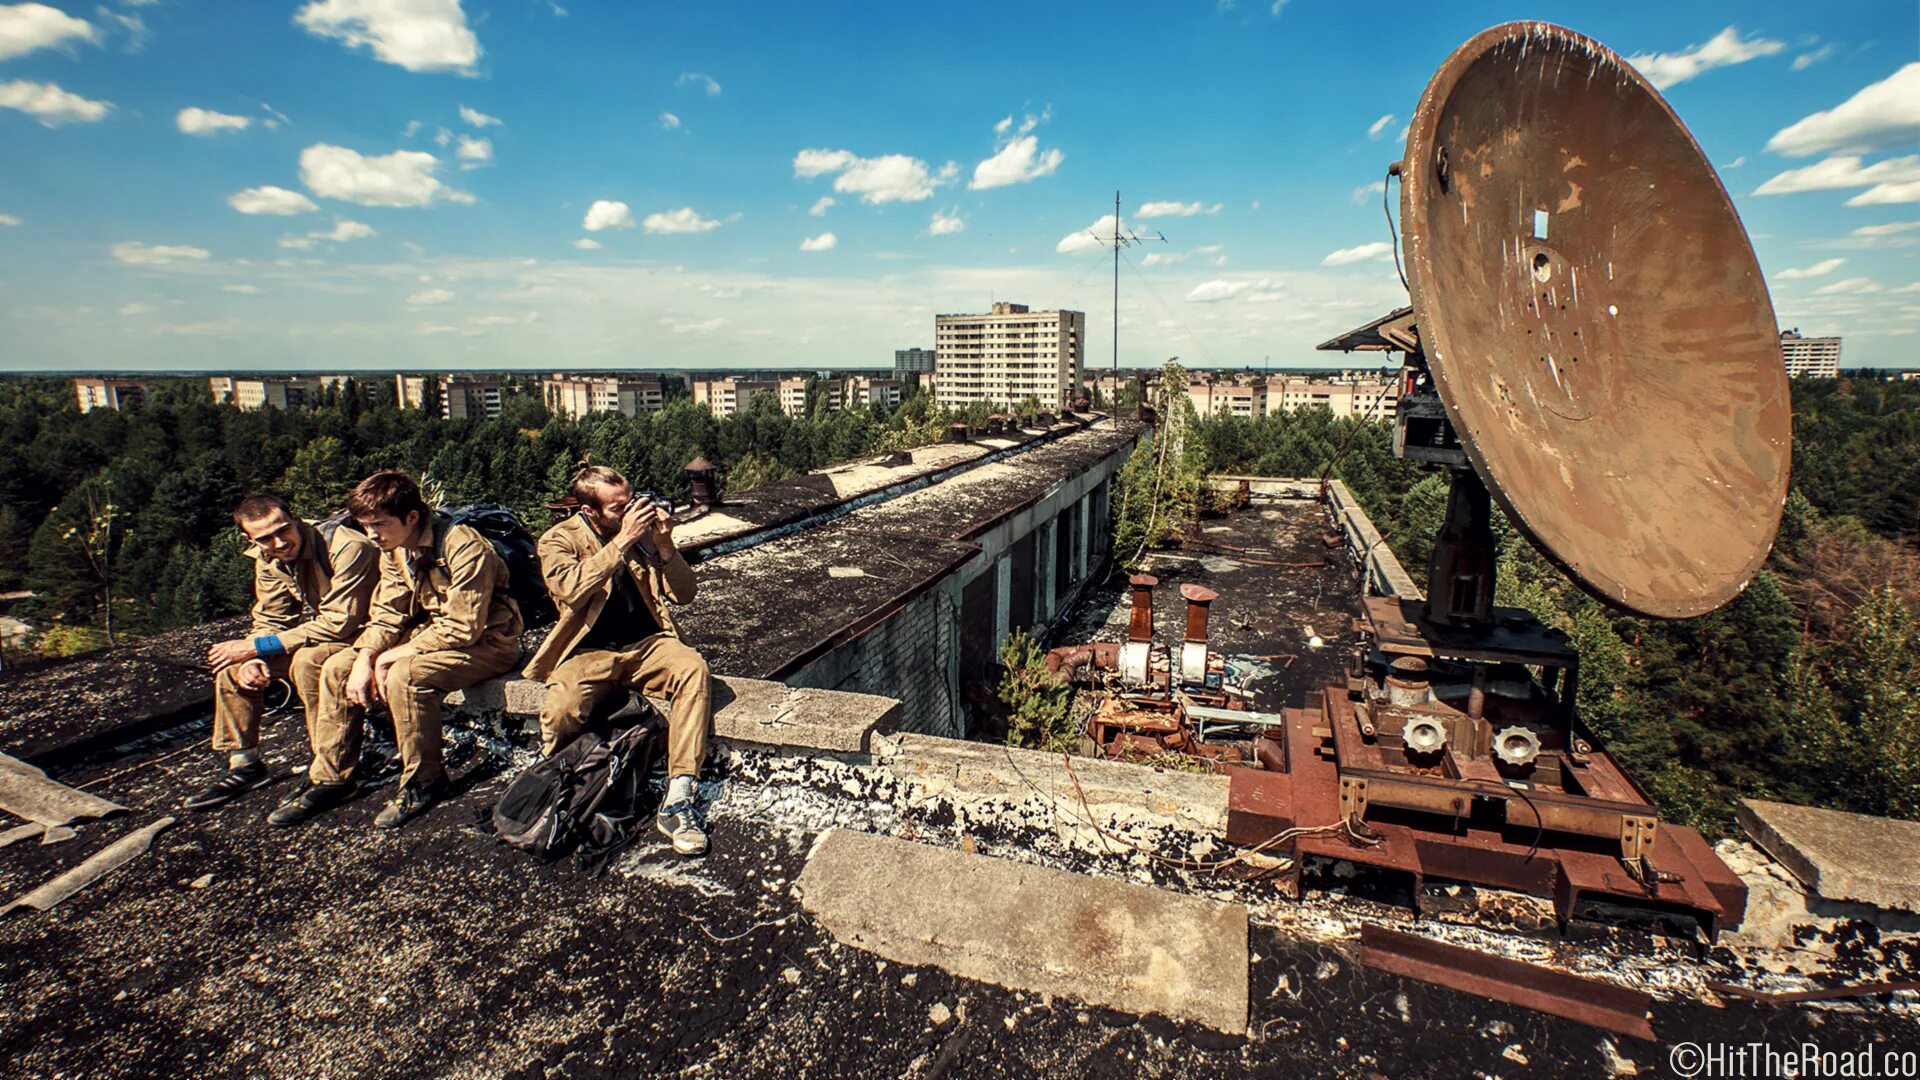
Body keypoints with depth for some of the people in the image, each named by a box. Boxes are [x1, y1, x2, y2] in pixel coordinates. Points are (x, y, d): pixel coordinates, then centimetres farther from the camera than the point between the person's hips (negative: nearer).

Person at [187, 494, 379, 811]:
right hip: (320, 629, 9)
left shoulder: (348, 547, -27)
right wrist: (252, 657, -17)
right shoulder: (268, 561, -1)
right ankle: (243, 763, 10)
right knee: (232, 662, 0)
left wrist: (259, 646, -23)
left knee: (306, 660, -33)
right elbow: (269, 620, 6)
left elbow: (340, 622, -29)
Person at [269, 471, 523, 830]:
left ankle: (424, 782, -11)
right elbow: (387, 614, 5)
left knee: (403, 675, -32)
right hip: (430, 632, 9)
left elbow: (463, 628, -27)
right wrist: (365, 658, -14)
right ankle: (331, 778, 11)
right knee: (337, 668, -1)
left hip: (485, 641, -9)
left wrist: (392, 657, -21)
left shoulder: (464, 547, -25)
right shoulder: (395, 550, 3)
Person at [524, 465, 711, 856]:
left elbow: (683, 593, 7)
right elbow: (572, 590, -20)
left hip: (647, 645, 2)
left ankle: (676, 804, -32)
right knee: (561, 711, -32)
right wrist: (623, 541, -22)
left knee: (692, 667, -31)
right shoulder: (559, 540, 1)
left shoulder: (643, 529, 8)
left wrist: (665, 545, -9)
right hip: (590, 652, -2)